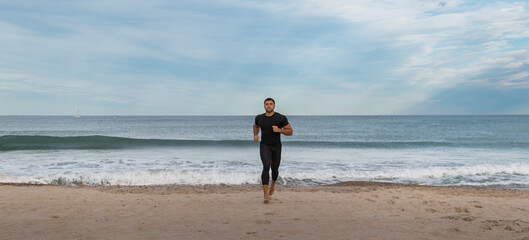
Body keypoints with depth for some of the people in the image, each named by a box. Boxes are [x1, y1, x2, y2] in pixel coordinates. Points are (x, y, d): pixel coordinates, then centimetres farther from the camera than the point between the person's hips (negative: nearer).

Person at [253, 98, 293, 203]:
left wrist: (279, 130, -23)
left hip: (276, 146, 0)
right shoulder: (259, 118, -1)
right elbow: (255, 126, 22)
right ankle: (266, 194, -21)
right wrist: (255, 135, 3)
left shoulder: (281, 118, -10)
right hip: (264, 146, 0)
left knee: (275, 168, 11)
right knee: (266, 166, -20)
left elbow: (290, 132, -7)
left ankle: (273, 183, 48)